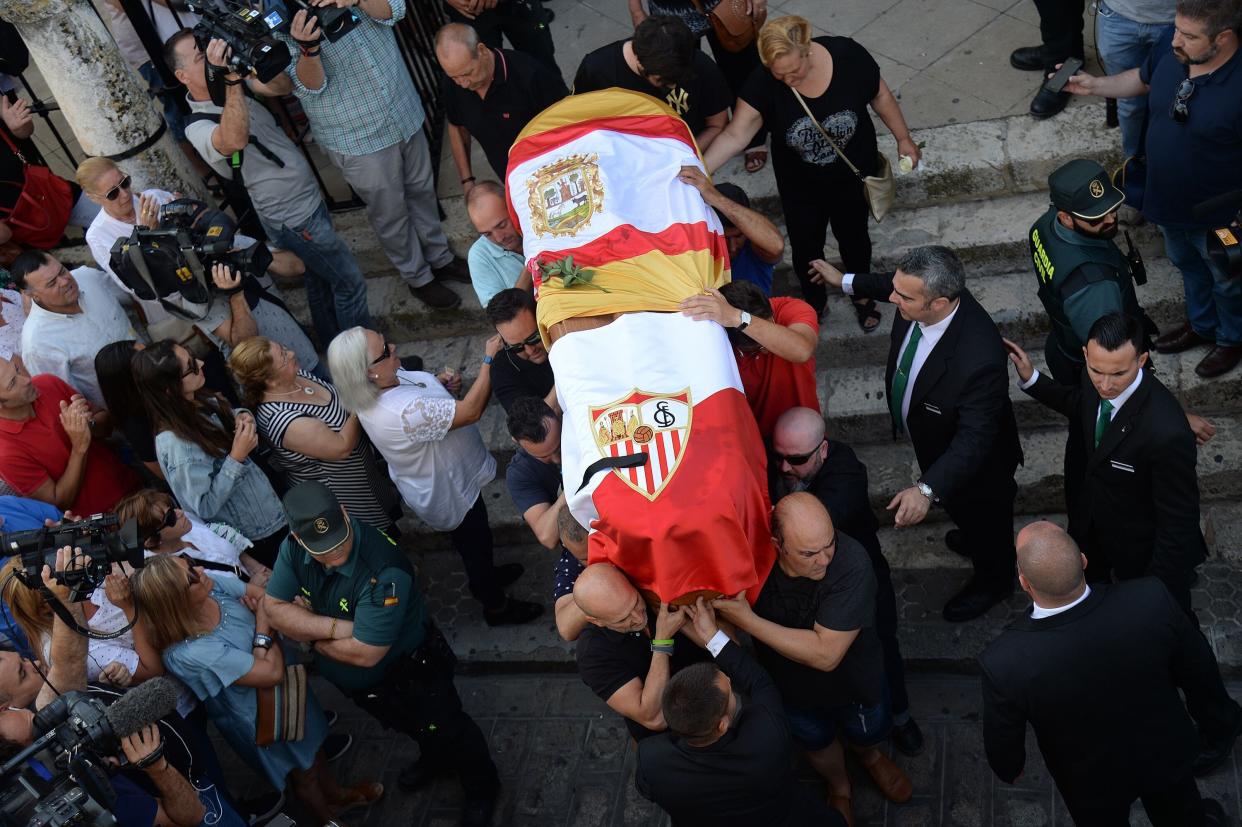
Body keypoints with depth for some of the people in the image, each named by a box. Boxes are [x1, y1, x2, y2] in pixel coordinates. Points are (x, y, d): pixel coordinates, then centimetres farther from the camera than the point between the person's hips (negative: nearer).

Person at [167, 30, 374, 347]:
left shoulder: (236, 86, 1)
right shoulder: (197, 127, -24)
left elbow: (284, 86, -8)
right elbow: (235, 140, -46)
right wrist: (230, 78, -50)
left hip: (309, 200, 8)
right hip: (293, 219, -8)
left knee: (320, 277, 24)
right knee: (350, 282, 1)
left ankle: (332, 345, 43)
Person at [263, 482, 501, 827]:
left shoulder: (384, 572, -41)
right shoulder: (294, 548, -21)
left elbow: (364, 653, -37)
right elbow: (275, 608, -18)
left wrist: (309, 631, -22)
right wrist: (335, 627, -31)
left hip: (411, 675, -6)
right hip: (357, 682, 7)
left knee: (446, 730, 19)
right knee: (409, 727, 34)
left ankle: (481, 788, 47)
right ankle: (435, 759, 65)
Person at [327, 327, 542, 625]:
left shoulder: (377, 385, -17)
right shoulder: (400, 413, -46)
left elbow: (415, 387, 7)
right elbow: (470, 411, -41)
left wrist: (438, 383, -12)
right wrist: (489, 360, -35)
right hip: (450, 494, -8)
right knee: (475, 541, 19)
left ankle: (483, 576, 60)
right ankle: (496, 606, 45)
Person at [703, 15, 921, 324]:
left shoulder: (848, 56, -28)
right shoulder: (763, 83, -30)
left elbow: (880, 96, -10)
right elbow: (735, 135, -32)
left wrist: (903, 138, 0)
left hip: (852, 176, 0)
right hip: (800, 185, 0)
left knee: (853, 237, 24)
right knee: (805, 247, 19)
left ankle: (862, 295, 55)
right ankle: (814, 302, 52)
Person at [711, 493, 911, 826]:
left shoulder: (851, 563, -41)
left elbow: (824, 654, -41)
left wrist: (748, 620, -42)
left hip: (853, 679, -1)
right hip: (792, 686, 2)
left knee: (868, 733, 30)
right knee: (816, 742, 30)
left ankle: (868, 754, 67)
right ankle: (838, 786, 63)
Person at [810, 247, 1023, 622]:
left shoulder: (979, 359, -48)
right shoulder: (923, 295, -26)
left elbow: (973, 439, -41)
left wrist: (927, 489, -51)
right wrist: (847, 281, 11)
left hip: (975, 464, -7)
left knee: (985, 518, 27)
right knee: (958, 507, 38)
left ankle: (993, 582, 58)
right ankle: (972, 538, 71)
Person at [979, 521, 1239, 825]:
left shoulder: (1003, 663, -40)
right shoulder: (1152, 600, -35)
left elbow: (1002, 740, -18)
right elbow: (1199, 672, -14)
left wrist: (1009, 770, 6)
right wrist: (1217, 718, 8)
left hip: (1091, 784, -1)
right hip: (1168, 754, 1)